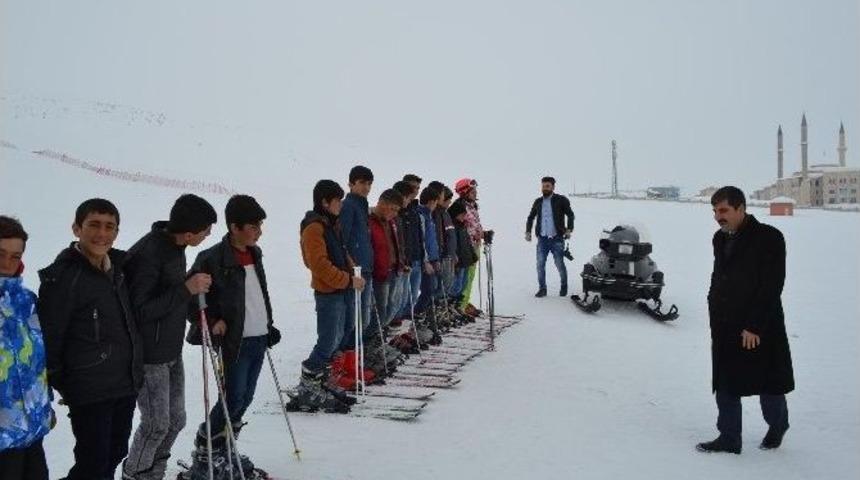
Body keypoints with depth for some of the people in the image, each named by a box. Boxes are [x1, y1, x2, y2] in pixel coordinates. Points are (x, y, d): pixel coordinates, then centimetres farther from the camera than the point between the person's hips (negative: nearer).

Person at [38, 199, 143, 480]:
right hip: (90, 390, -7)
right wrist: (59, 385, -9)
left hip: (127, 383, 7)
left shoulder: (118, 266, 6)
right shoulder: (62, 277, -16)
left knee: (115, 455, 19)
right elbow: (49, 336, -14)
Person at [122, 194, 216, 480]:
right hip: (149, 358, -8)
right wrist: (186, 290, -27)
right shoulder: (147, 255, -25)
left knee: (176, 420, 16)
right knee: (157, 425, 2)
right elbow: (138, 311, -25)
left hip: (172, 353, 9)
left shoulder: (174, 246, 3)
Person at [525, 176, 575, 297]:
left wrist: (569, 230, -9)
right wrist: (528, 231, 11)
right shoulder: (538, 202, 13)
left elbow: (570, 215, 3)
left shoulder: (561, 200, 1)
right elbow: (530, 217, 23)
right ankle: (542, 288, 10)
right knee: (540, 264, 0)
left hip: (557, 238, -3)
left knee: (559, 264, 0)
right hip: (542, 239, 4)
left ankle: (564, 287, 19)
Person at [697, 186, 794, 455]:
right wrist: (715, 316, 9)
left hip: (760, 330, -6)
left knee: (768, 384, 10)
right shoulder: (721, 238, 9)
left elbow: (772, 287, -16)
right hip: (725, 328, 6)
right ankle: (729, 438, 19)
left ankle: (777, 426, 36)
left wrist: (755, 327, -18)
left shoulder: (769, 238, -12)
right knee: (725, 385, 8)